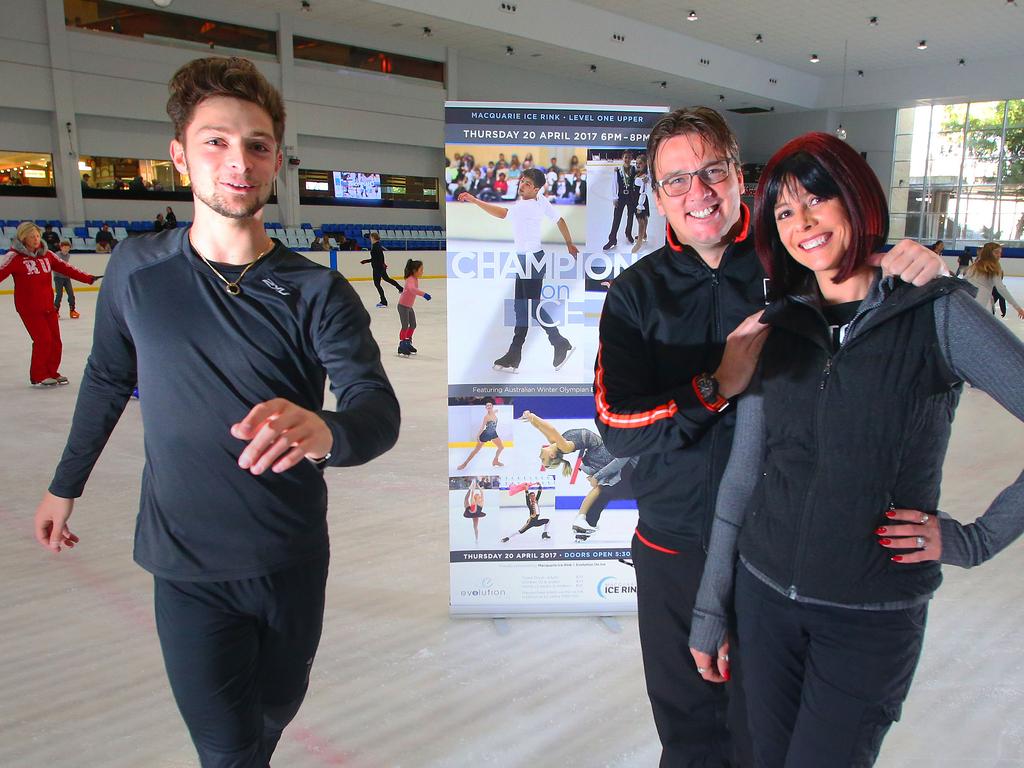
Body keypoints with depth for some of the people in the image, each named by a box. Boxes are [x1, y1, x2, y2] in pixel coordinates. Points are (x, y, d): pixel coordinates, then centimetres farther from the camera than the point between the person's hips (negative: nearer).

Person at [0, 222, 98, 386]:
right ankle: (38, 377, 8)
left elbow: (65, 268, 12)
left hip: (48, 306, 6)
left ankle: (51, 372, 26)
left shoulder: (47, 254, 7)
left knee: (55, 340, 8)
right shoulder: (15, 256, -10)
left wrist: (87, 278, 12)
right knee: (43, 340, -8)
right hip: (28, 307, -6)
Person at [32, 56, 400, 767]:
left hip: (294, 558, 1)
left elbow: (380, 410, -21)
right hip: (187, 564, 0)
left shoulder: (319, 293, -10)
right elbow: (107, 381, 11)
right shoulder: (137, 272, -4)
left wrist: (324, 431, -44)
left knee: (276, 711, 21)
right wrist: (65, 486, 17)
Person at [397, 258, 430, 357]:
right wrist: (423, 294, -57)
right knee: (405, 326, -6)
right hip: (403, 306, -9)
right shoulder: (411, 279, -27)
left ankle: (408, 343, 31)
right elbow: (412, 289, -48)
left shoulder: (415, 279, 1)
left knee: (413, 325, 16)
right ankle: (401, 346, 5)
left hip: (409, 306, 9)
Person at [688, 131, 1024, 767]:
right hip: (765, 594, 3)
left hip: (875, 615, -3)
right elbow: (741, 474, 4)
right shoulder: (776, 327, 2)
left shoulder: (939, 314, -8)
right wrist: (710, 609, 5)